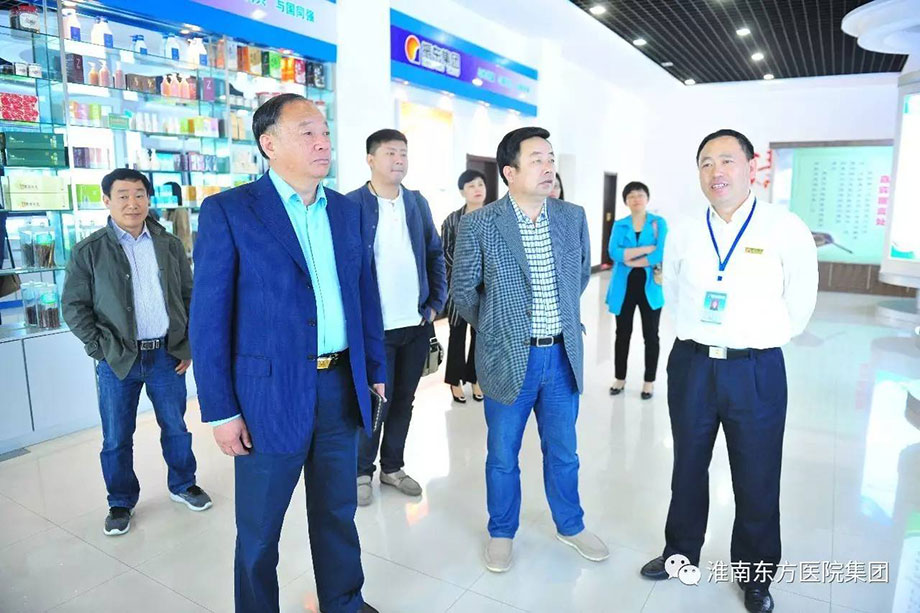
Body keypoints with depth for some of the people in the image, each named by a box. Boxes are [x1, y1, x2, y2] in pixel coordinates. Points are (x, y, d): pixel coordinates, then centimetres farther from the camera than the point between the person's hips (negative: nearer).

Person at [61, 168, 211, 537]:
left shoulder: (169, 245, 5)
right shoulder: (89, 251, -2)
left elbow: (189, 296, 8)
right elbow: (73, 306, -1)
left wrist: (189, 346, 3)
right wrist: (101, 349, -9)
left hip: (167, 354, 2)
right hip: (117, 360, -1)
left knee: (176, 427, 13)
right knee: (117, 438, 9)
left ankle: (183, 485, 34)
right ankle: (121, 503, 29)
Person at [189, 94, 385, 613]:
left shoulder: (348, 211, 7)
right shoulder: (228, 211, -8)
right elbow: (209, 319, -9)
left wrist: (375, 370, 9)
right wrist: (221, 411, -10)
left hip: (342, 386, 5)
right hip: (271, 394, -4)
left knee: (338, 511, 20)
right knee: (260, 527, 14)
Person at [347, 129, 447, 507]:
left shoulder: (418, 203, 9)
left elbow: (435, 255, 14)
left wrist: (436, 303, 5)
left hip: (417, 324, 5)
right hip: (374, 326, -5)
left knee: (403, 399, 14)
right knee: (376, 402, 3)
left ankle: (393, 467, 32)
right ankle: (363, 472, 25)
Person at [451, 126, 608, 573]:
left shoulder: (573, 217, 1)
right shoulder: (479, 224, -11)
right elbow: (463, 289, -1)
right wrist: (494, 330, 7)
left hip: (563, 354, 3)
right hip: (509, 358, -3)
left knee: (562, 451, 19)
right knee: (502, 455, 14)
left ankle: (570, 525, 41)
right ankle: (501, 532, 36)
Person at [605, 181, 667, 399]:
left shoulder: (659, 223, -1)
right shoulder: (619, 225, 4)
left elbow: (661, 254, -14)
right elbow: (614, 253, -12)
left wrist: (630, 259, -10)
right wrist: (647, 249, -17)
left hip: (650, 287, -2)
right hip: (624, 286, 2)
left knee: (651, 335, 8)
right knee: (622, 334, 11)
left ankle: (649, 381, 21)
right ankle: (619, 378, 25)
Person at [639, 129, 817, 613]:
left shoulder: (788, 230, -10)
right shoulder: (683, 234, 0)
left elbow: (799, 305, 0)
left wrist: (756, 341, 9)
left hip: (756, 371, -3)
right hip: (691, 364, 3)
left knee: (757, 482, 11)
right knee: (688, 468, 19)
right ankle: (681, 552, 41)